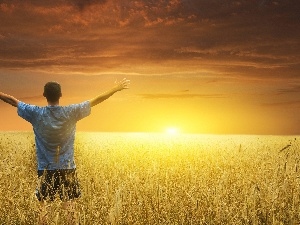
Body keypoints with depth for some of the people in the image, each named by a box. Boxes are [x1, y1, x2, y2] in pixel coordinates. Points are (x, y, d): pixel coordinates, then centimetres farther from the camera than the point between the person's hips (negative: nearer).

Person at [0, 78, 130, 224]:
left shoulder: (36, 114, -9)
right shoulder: (71, 112, -10)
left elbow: (13, 101, 2)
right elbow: (96, 101, -3)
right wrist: (116, 89, 5)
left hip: (45, 169, 0)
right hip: (67, 168, 0)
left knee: (44, 205, 9)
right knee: (70, 205, 9)